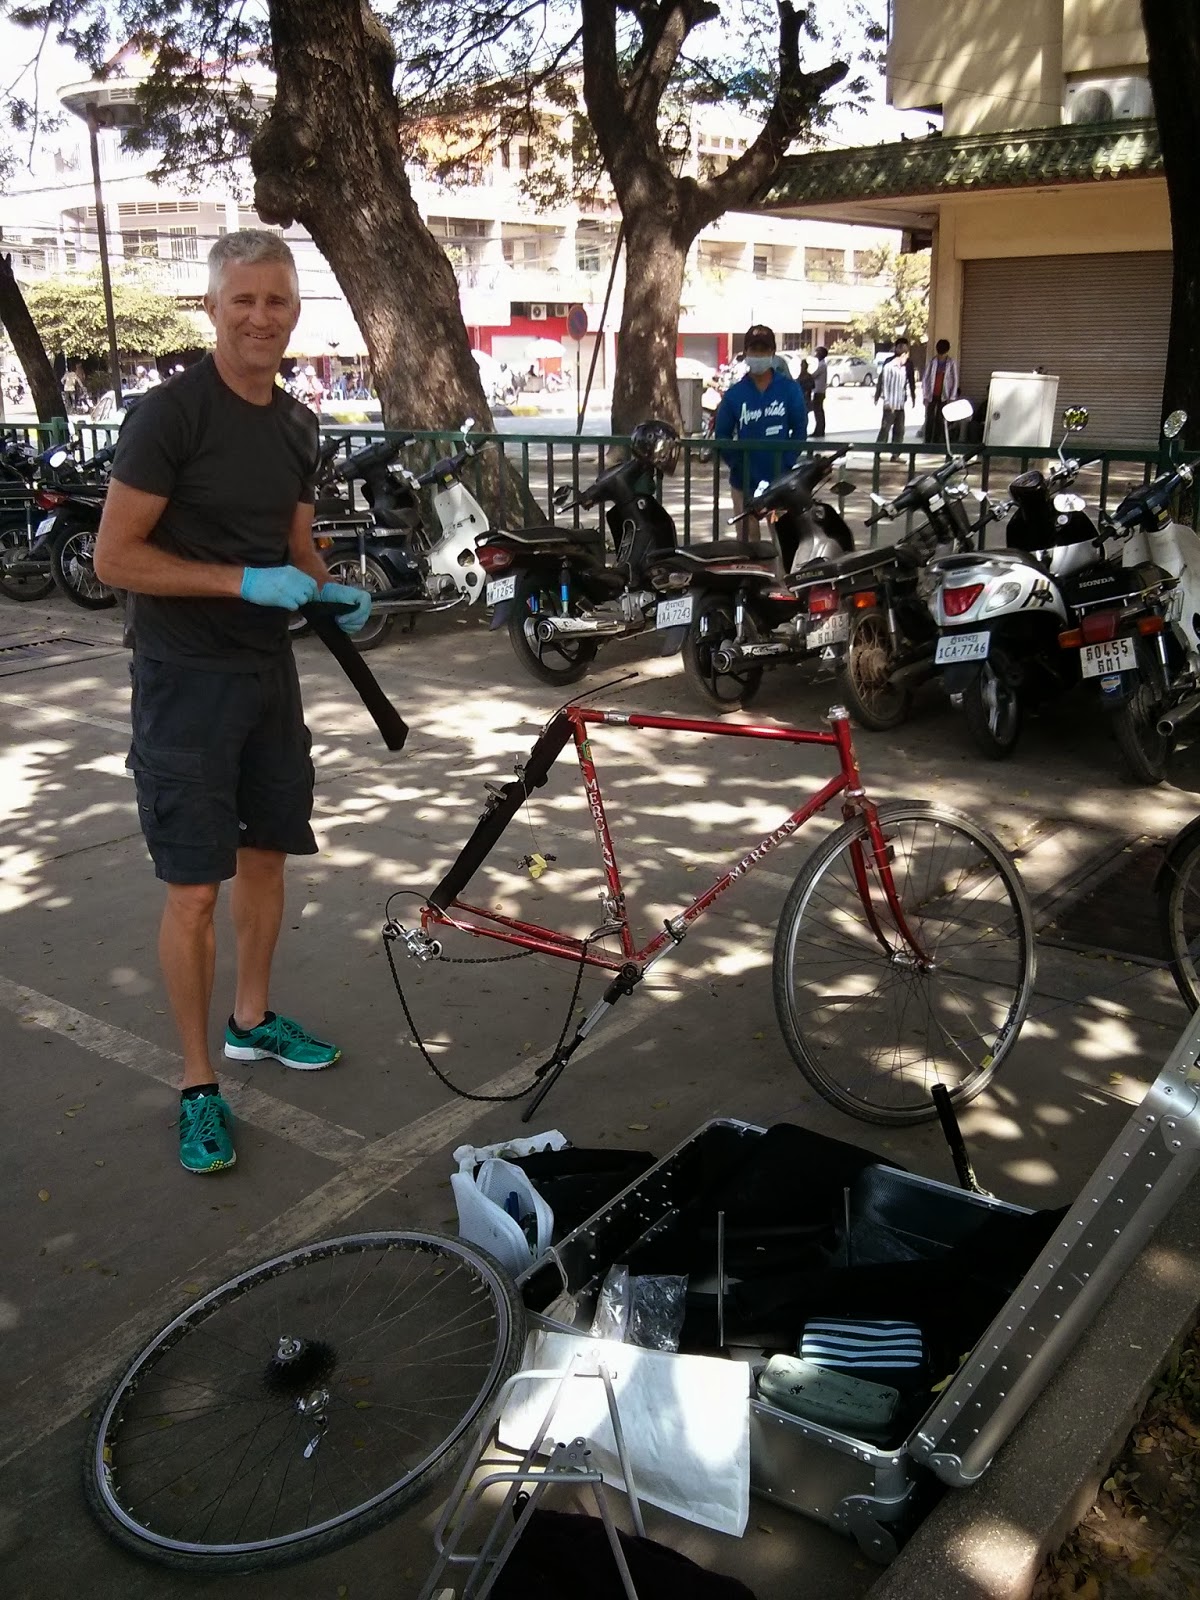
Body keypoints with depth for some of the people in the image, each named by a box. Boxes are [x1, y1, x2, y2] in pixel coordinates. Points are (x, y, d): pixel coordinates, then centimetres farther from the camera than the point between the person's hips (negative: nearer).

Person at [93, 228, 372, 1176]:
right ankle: (199, 1082, 11)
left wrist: (335, 593, 0)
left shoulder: (297, 426, 9)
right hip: (186, 680, -7)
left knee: (266, 854, 16)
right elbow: (114, 557, -16)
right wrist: (244, 581, -22)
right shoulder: (172, 414, -13)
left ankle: (253, 1020, 36)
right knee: (196, 890, -3)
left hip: (268, 671, 7)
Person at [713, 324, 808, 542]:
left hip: (780, 479, -1)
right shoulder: (734, 393, 0)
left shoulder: (789, 388, -2)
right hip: (744, 480, 1)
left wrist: (788, 461, -10)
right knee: (747, 538, 8)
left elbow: (800, 428, 0)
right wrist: (736, 464, -6)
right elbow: (722, 434, 4)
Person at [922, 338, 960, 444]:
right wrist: (925, 396, -4)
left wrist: (952, 398, -8)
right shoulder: (933, 361, -2)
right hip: (932, 395, 1)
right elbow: (925, 378, 1)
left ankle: (936, 442, 7)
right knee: (929, 418, -3)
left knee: (939, 419, 2)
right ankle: (927, 442, 2)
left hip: (944, 396, -1)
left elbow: (955, 381, -3)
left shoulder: (952, 363, -5)